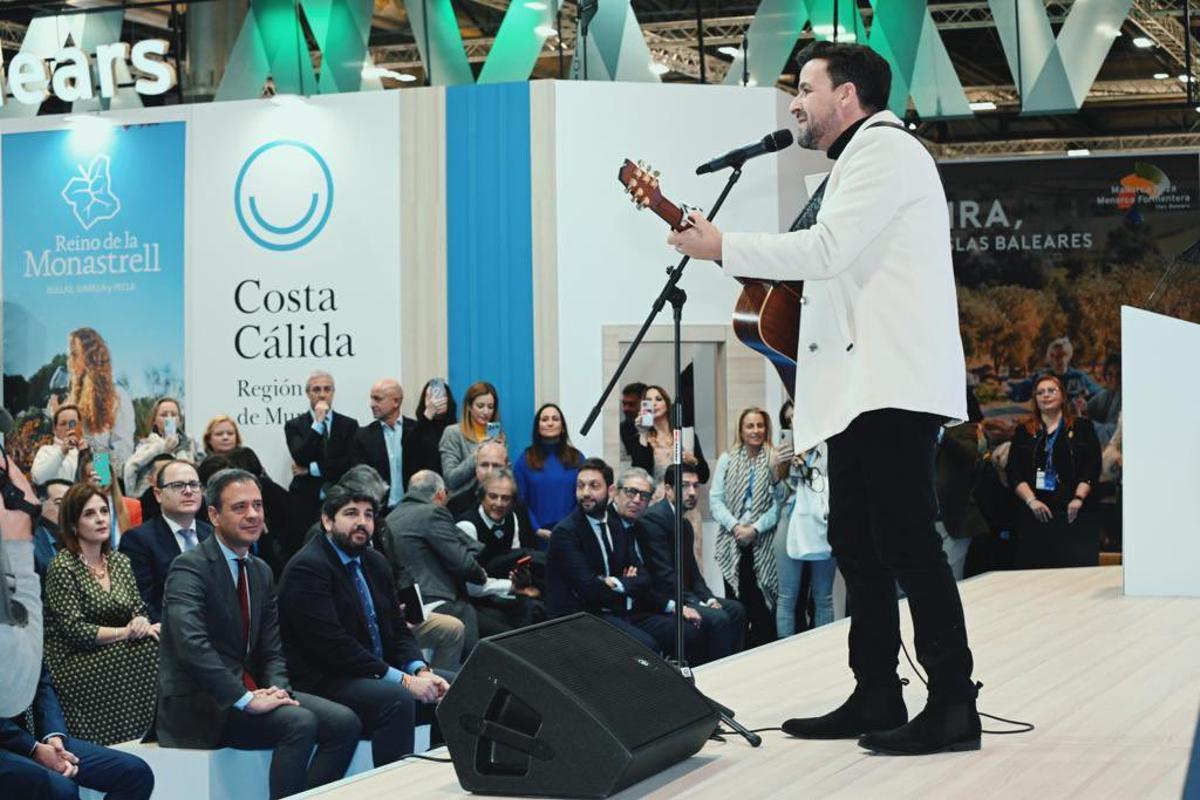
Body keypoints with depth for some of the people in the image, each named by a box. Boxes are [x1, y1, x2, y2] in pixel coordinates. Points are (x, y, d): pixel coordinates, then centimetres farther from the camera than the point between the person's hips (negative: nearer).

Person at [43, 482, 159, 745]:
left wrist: (143, 625, -14)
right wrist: (125, 632, -18)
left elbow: (138, 611, 10)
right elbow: (74, 630, -15)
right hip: (73, 665, -6)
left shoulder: (120, 562, 11)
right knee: (152, 651, -26)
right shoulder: (63, 567, -9)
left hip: (115, 657, 6)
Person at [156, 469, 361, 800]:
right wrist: (246, 699, -29)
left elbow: (271, 650, 13)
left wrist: (278, 688, -10)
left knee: (344, 722, -9)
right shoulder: (190, 568, -12)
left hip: (247, 690, 8)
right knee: (300, 723, -28)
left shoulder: (261, 572, 14)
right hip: (200, 704, -8)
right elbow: (191, 643, -27)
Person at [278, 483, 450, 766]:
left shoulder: (375, 563, 14)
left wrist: (421, 672, -7)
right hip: (322, 683, -9)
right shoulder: (307, 567, -14)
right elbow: (334, 645, -22)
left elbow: (397, 629, 14)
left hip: (377, 676, 9)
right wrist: (403, 680, -23)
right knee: (397, 699, -32)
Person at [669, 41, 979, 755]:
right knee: (857, 542, 10)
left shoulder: (882, 144, -6)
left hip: (892, 383, -11)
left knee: (906, 538, -13)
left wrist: (724, 247, -8)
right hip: (861, 385, 11)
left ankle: (954, 706, -12)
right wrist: (728, 250, 14)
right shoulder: (856, 159, 26)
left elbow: (826, 249, -16)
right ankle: (876, 700, 14)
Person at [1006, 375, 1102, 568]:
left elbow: (1093, 467, 1)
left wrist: (1078, 498, -12)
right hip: (1035, 515, 2)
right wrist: (1031, 500, -8)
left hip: (1075, 514, -1)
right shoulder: (1024, 432, 15)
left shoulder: (1082, 428, 11)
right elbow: (1013, 473, 6)